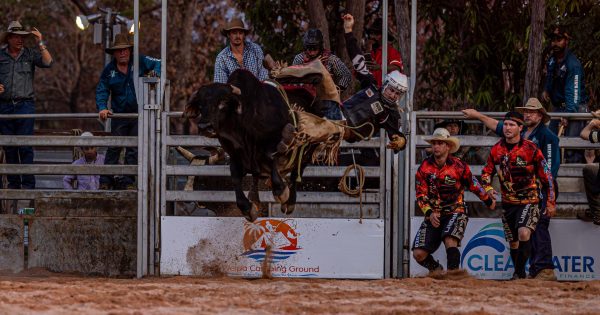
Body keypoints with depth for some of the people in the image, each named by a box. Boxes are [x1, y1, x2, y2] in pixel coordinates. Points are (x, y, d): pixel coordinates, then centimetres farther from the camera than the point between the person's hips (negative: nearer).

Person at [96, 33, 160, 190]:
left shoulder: (140, 62, -2)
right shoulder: (109, 70, 1)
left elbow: (158, 64, 2)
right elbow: (102, 90, 1)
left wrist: (155, 73, -21)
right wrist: (102, 108, -16)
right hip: (119, 115, 0)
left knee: (133, 150, 2)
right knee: (114, 148, -3)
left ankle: (128, 182, 7)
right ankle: (106, 181, -1)